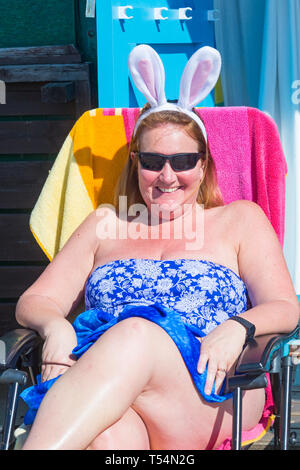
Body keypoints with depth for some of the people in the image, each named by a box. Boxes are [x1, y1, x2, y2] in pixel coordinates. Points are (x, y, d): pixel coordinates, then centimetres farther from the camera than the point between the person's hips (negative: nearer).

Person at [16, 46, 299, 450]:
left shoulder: (240, 219, 21)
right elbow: (35, 301, 20)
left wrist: (236, 328, -13)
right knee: (106, 435, -40)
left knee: (136, 332, -37)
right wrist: (55, 326, -6)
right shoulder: (106, 223, 25)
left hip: (209, 392, -1)